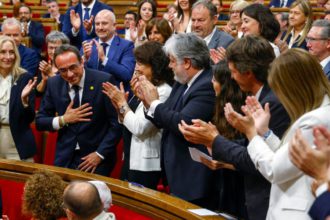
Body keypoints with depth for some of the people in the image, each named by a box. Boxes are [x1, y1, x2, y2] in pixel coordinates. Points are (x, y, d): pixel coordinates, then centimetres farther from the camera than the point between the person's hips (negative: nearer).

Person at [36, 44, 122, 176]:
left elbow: (116, 122, -8)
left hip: (97, 160, -3)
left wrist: (100, 154, -12)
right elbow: (39, 122, 7)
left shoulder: (104, 81, -11)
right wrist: (63, 120, -11)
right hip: (65, 159, 3)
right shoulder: (53, 84, 1)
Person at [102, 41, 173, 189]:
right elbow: (128, 123, 14)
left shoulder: (163, 92, -19)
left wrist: (122, 103, -12)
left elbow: (139, 128, -22)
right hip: (132, 160, 9)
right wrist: (118, 105, -3)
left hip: (146, 165, -9)